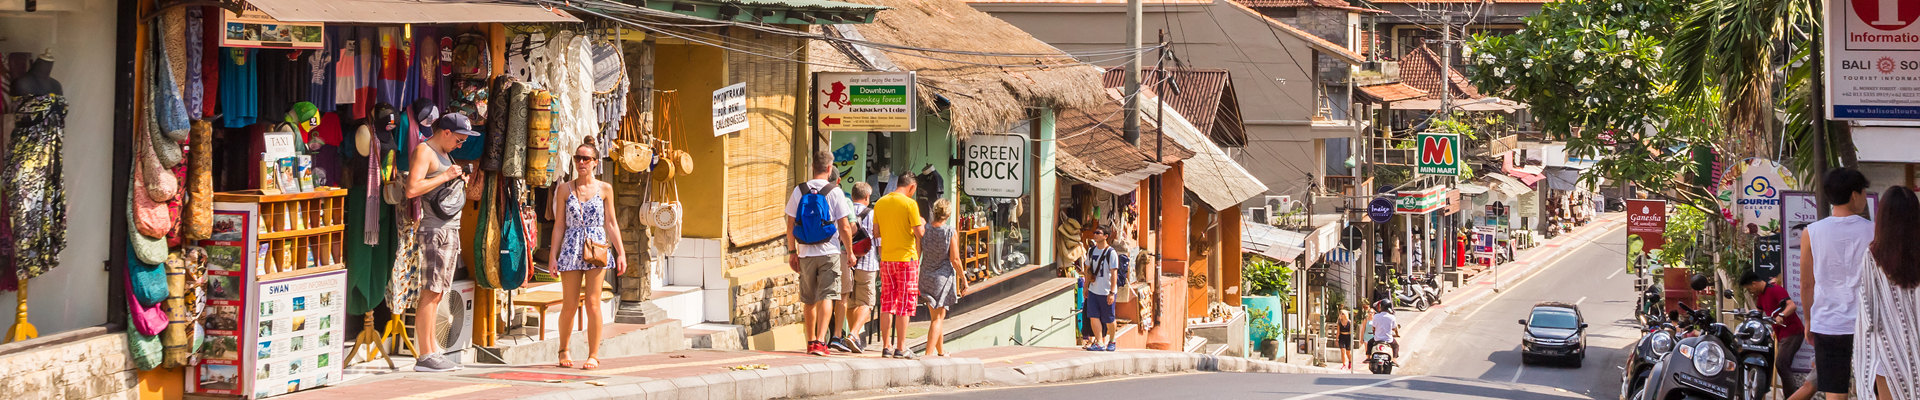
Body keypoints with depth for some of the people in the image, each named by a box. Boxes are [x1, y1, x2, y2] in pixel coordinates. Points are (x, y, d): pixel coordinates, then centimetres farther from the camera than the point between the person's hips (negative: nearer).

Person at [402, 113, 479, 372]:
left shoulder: (444, 155, 22)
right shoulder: (424, 151, -7)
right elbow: (412, 189, -19)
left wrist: (460, 181, 12)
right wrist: (446, 176, -14)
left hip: (451, 229, 10)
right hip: (435, 228, -10)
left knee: (437, 294, 9)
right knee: (430, 293, -10)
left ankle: (433, 353, 10)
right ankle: (424, 356, -11)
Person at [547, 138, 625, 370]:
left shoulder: (604, 189, 5)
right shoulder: (564, 189, 6)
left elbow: (611, 223, 8)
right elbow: (559, 225, 7)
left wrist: (620, 253, 3)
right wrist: (553, 255, 3)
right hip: (571, 250, 1)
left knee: (592, 303, -6)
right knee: (570, 306, 3)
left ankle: (594, 355, 2)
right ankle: (564, 349, 24)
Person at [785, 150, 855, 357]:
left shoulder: (799, 191, 2)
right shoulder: (834, 192, -6)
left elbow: (790, 225, 4)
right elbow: (844, 227, -7)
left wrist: (792, 252, 12)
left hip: (805, 254, 3)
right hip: (829, 253, -3)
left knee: (808, 300, 14)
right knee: (827, 296, -5)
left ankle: (811, 341, 24)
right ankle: (820, 341, -19)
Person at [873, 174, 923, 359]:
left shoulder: (880, 203, 6)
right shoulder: (910, 204, -11)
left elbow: (876, 231, 10)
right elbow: (919, 232, -12)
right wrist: (922, 223, 8)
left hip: (886, 259, 5)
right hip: (906, 257, -5)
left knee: (887, 303, 9)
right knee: (905, 304, -1)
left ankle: (886, 346, 10)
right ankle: (900, 348, -1)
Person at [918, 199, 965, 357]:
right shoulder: (951, 233, -13)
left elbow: (917, 254, -1)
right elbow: (955, 260, -11)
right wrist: (963, 279, 1)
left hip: (926, 276, 4)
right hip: (943, 277, -4)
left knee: (935, 316, 19)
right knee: (938, 318, 2)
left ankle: (941, 351, 34)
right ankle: (929, 353, -8)